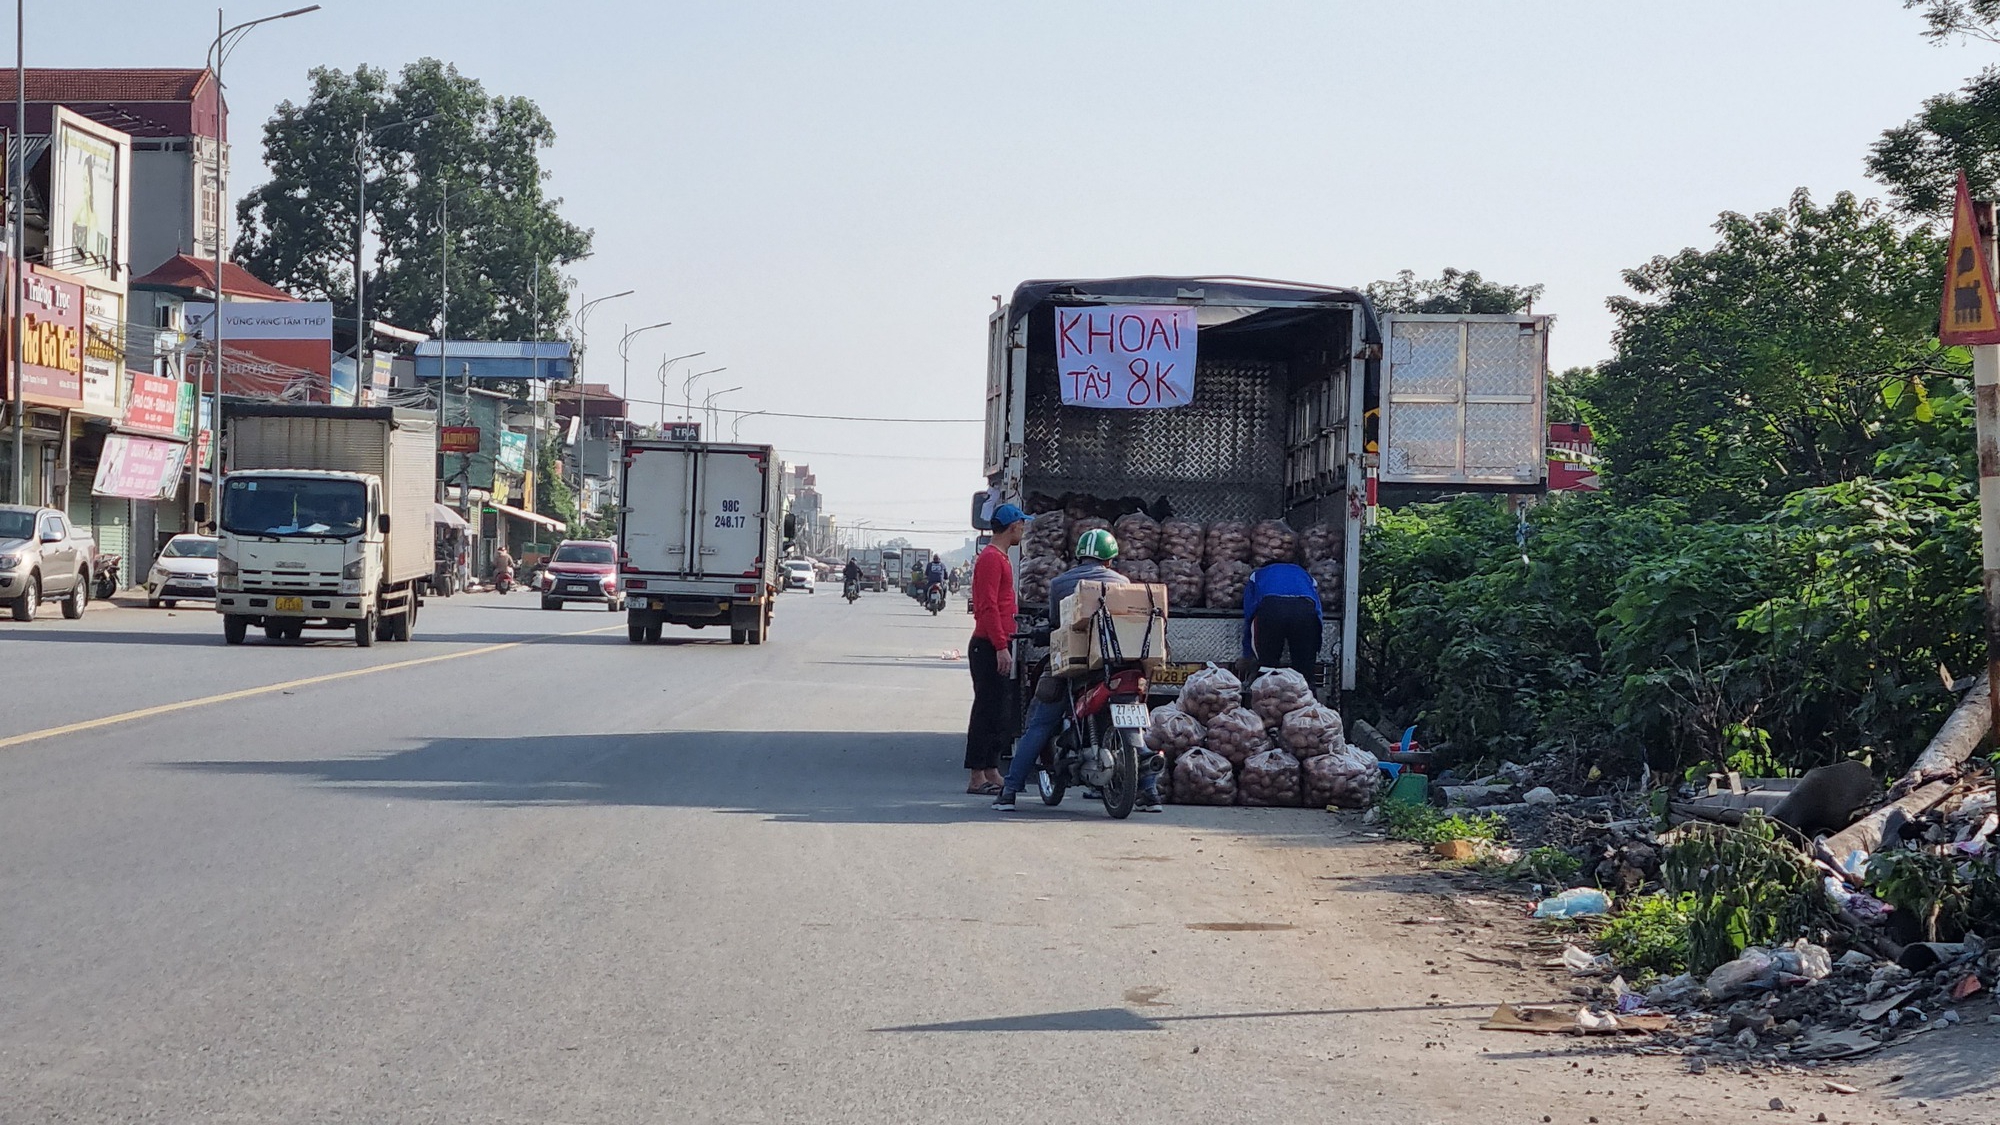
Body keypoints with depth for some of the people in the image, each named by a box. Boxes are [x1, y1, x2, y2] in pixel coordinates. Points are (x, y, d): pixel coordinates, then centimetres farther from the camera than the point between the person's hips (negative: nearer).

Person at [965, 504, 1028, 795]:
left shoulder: (999, 558, 19)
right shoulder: (991, 558, -14)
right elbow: (988, 606, -21)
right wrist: (1001, 647, -24)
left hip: (997, 645, 10)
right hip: (989, 646, -10)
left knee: (997, 713, 12)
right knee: (987, 711, -9)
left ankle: (992, 773, 16)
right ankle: (978, 778, -8)